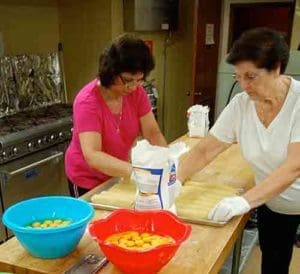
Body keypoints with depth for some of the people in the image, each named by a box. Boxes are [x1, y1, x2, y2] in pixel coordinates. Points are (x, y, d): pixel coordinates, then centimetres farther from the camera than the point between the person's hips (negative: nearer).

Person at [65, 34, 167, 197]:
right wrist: (135, 171, -49)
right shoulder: (87, 102, -29)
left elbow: (153, 133, -11)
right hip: (88, 181, -5)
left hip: (118, 176, 5)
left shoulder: (136, 92, -13)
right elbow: (92, 156, -37)